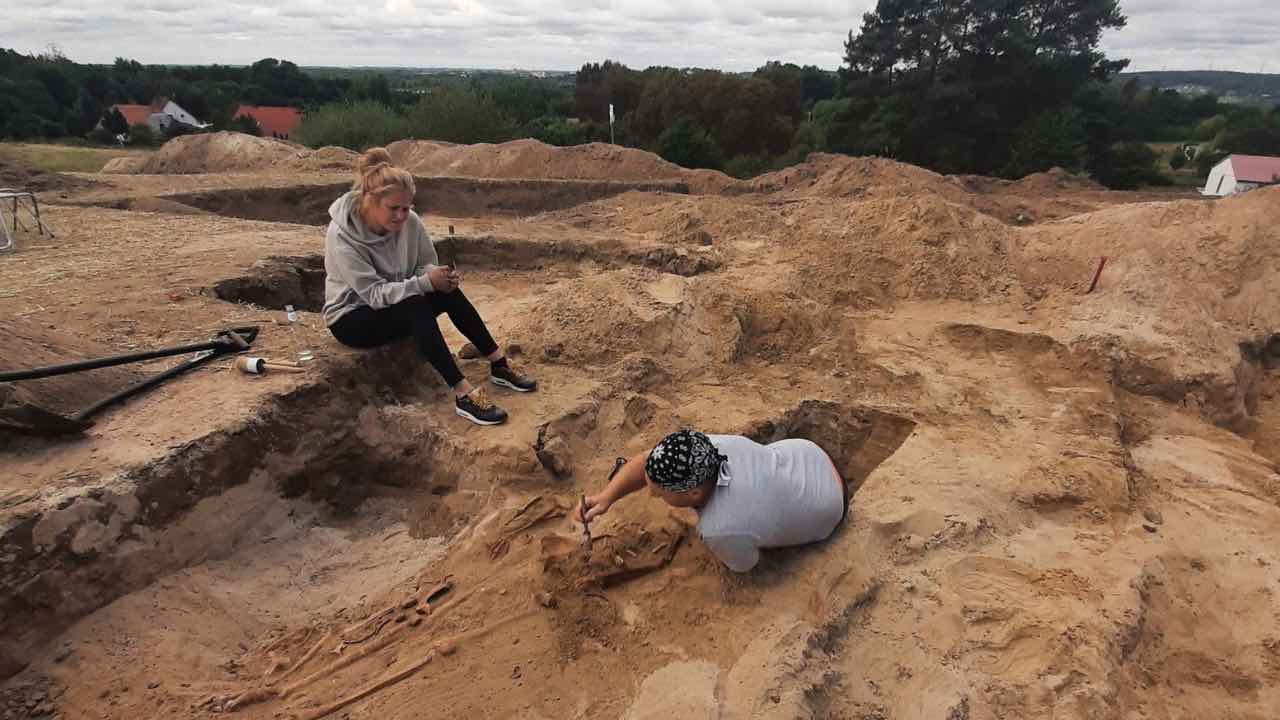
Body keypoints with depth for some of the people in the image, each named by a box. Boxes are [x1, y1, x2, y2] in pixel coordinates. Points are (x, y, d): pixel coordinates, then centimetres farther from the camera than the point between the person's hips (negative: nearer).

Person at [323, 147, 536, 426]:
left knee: (449, 292, -22)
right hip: (351, 318, -5)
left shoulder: (409, 221, -12)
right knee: (415, 305, -34)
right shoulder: (341, 236, -26)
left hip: (398, 306, 5)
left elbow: (426, 265, -2)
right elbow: (374, 293, -28)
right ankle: (463, 394, -37)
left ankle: (499, 364, -16)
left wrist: (439, 277, -27)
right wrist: (426, 282, -38)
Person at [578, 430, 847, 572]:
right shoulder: (707, 447, -27)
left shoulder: (722, 530, -40)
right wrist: (606, 497, -21)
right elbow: (645, 461, -12)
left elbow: (742, 566, -17)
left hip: (825, 503, -4)